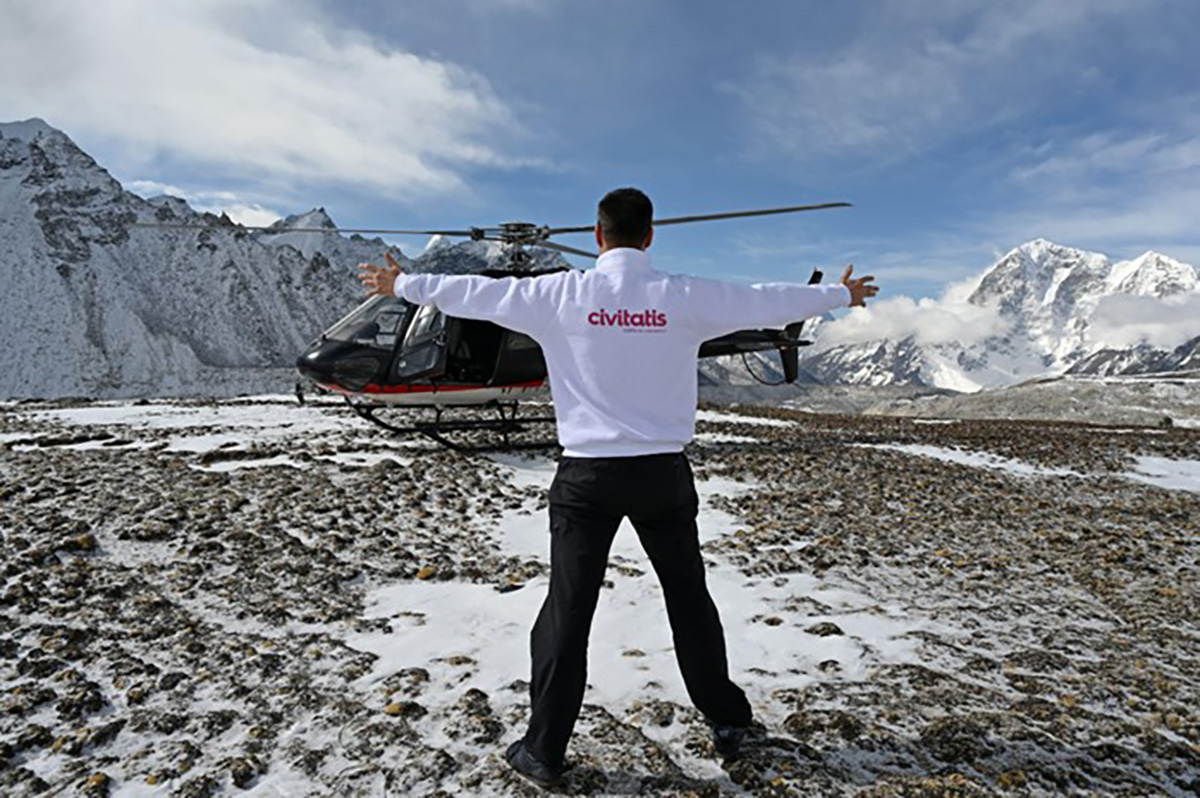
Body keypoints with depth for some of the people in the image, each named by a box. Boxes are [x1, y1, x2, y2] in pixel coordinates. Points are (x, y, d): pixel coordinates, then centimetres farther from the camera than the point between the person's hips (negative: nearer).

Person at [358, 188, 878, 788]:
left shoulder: (562, 294, -5)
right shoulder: (684, 296, -3)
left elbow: (476, 293, 5)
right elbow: (768, 302, 9)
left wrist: (403, 284, 22)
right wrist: (840, 295, 26)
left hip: (588, 475, -1)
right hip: (663, 472, 2)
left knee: (568, 610, 7)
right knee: (689, 599, 17)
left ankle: (544, 750, 17)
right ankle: (727, 722, 32)